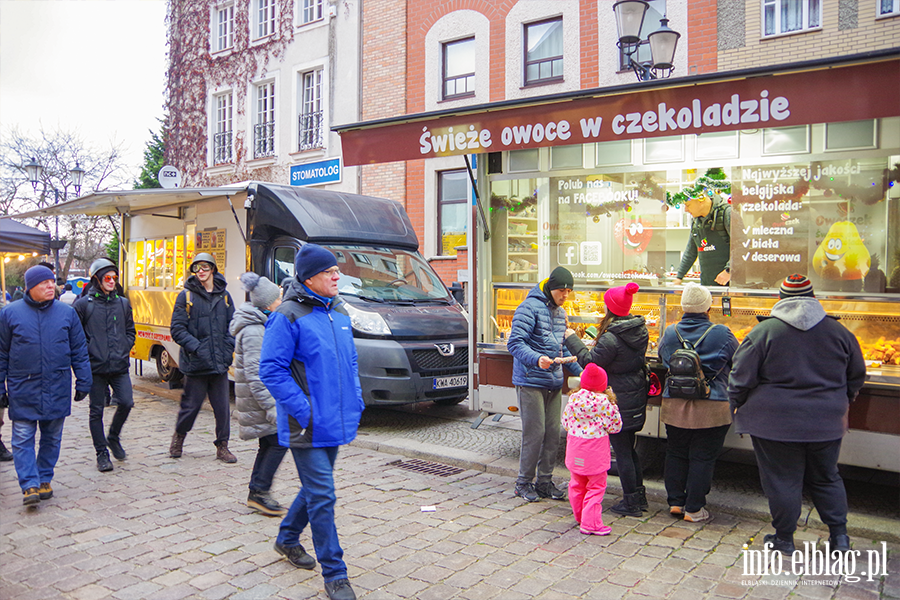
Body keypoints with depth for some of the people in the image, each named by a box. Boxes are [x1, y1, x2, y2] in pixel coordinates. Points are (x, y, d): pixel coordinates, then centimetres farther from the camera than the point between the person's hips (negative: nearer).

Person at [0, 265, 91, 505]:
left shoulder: (67, 313, 4)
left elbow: (79, 351, 8)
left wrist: (83, 383, 5)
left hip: (58, 390, 2)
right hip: (22, 390, -1)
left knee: (52, 438, 10)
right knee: (23, 439, -4)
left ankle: (44, 479, 24)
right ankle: (30, 485, 1)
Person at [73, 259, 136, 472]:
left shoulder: (123, 303, 10)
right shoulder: (83, 304, -1)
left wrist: (125, 349, 5)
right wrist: (87, 352, -7)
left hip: (120, 366, 3)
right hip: (96, 367, -3)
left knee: (126, 402, -6)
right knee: (97, 410, 4)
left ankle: (113, 437, 22)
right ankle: (102, 453, 16)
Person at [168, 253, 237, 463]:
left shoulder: (224, 296, 9)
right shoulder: (186, 296, 0)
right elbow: (177, 329, -3)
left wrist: (229, 347, -2)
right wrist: (195, 347, -13)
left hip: (220, 363, 2)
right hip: (195, 364, -2)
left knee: (222, 406, 3)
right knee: (191, 404, 8)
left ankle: (222, 447, 16)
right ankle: (179, 436, 35)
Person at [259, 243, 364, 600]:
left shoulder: (339, 314, 11)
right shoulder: (287, 316, -13)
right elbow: (271, 370, -15)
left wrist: (356, 401, 9)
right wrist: (303, 410, -19)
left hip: (336, 423, 8)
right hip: (308, 427, -8)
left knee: (316, 490, 21)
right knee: (322, 497, -3)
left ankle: (287, 539, 44)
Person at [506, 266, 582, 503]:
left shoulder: (560, 312, 16)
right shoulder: (530, 307, -11)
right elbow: (514, 343, -17)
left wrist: (579, 371, 19)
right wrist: (537, 359, -31)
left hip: (554, 382, 8)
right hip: (531, 382, -8)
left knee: (553, 433, 8)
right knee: (535, 433, -5)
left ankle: (545, 481, 20)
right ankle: (524, 482, 11)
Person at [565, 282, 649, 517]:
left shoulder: (611, 338, -23)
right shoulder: (641, 330, 3)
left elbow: (590, 362, -16)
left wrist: (572, 339, -5)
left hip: (618, 400, -8)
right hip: (637, 398, 8)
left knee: (621, 451, 3)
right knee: (629, 447, 20)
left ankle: (630, 502, 12)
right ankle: (639, 496, 29)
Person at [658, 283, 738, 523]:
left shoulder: (669, 333, 0)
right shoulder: (722, 334, -9)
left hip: (674, 405, 3)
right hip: (711, 408, -3)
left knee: (676, 453, 16)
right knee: (702, 457, 5)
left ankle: (675, 501, 22)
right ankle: (694, 509, 11)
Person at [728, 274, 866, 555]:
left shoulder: (763, 331, -10)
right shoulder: (838, 331, 2)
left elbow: (741, 377, -9)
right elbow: (857, 376, 14)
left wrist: (738, 405, 8)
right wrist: (840, 403, 29)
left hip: (775, 423, -3)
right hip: (826, 423, 4)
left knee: (782, 480, 7)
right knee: (826, 478, 19)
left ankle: (784, 539, 18)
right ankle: (839, 536, 25)